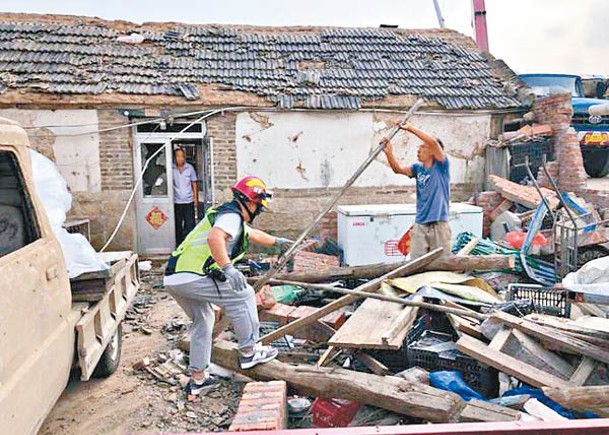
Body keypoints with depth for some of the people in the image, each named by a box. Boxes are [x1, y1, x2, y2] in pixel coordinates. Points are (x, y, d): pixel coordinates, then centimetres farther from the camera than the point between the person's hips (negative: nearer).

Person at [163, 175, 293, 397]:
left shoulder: (225, 213, 25)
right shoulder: (232, 216, -7)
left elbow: (252, 234, 42)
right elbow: (214, 238, -29)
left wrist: (276, 241, 54)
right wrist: (228, 268, -37)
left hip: (172, 278, 10)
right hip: (191, 277, -10)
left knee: (203, 320, 24)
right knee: (242, 294, 1)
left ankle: (198, 379, 29)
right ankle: (249, 352, 10)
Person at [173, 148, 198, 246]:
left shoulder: (190, 167, 0)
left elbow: (194, 184, 7)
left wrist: (196, 197, 3)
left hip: (189, 201, 0)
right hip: (176, 202, 0)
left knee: (190, 225, 1)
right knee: (178, 225, 8)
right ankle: (179, 245, 18)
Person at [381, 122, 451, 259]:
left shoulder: (441, 166, -4)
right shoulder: (418, 168, 10)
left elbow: (433, 142, -18)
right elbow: (398, 169, -2)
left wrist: (411, 128, -16)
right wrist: (389, 153, -18)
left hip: (439, 225, -4)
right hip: (420, 225, 4)